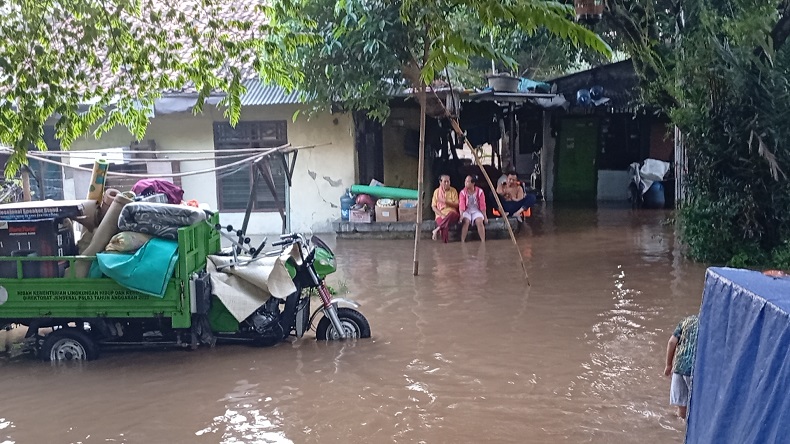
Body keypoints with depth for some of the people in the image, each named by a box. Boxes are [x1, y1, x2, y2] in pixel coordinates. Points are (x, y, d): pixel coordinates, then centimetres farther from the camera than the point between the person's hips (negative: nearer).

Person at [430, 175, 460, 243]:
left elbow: (456, 205, 2)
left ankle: (437, 230, -29)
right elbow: (433, 207, 5)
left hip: (451, 213, 0)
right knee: (445, 226, -36)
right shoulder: (437, 191, 8)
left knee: (452, 215, -39)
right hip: (440, 214, 0)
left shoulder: (453, 191, 7)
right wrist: (441, 215, -12)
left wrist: (445, 201, -14)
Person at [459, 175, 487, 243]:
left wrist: (485, 216, -4)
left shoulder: (479, 192, -5)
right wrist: (461, 215, -28)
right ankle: (462, 241, -30)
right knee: (466, 221, -31)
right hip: (467, 211, 0)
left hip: (476, 211, 0)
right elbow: (462, 205, -13)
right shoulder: (463, 192, -4)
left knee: (479, 221, -30)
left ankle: (483, 241, -25)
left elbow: (482, 205, -3)